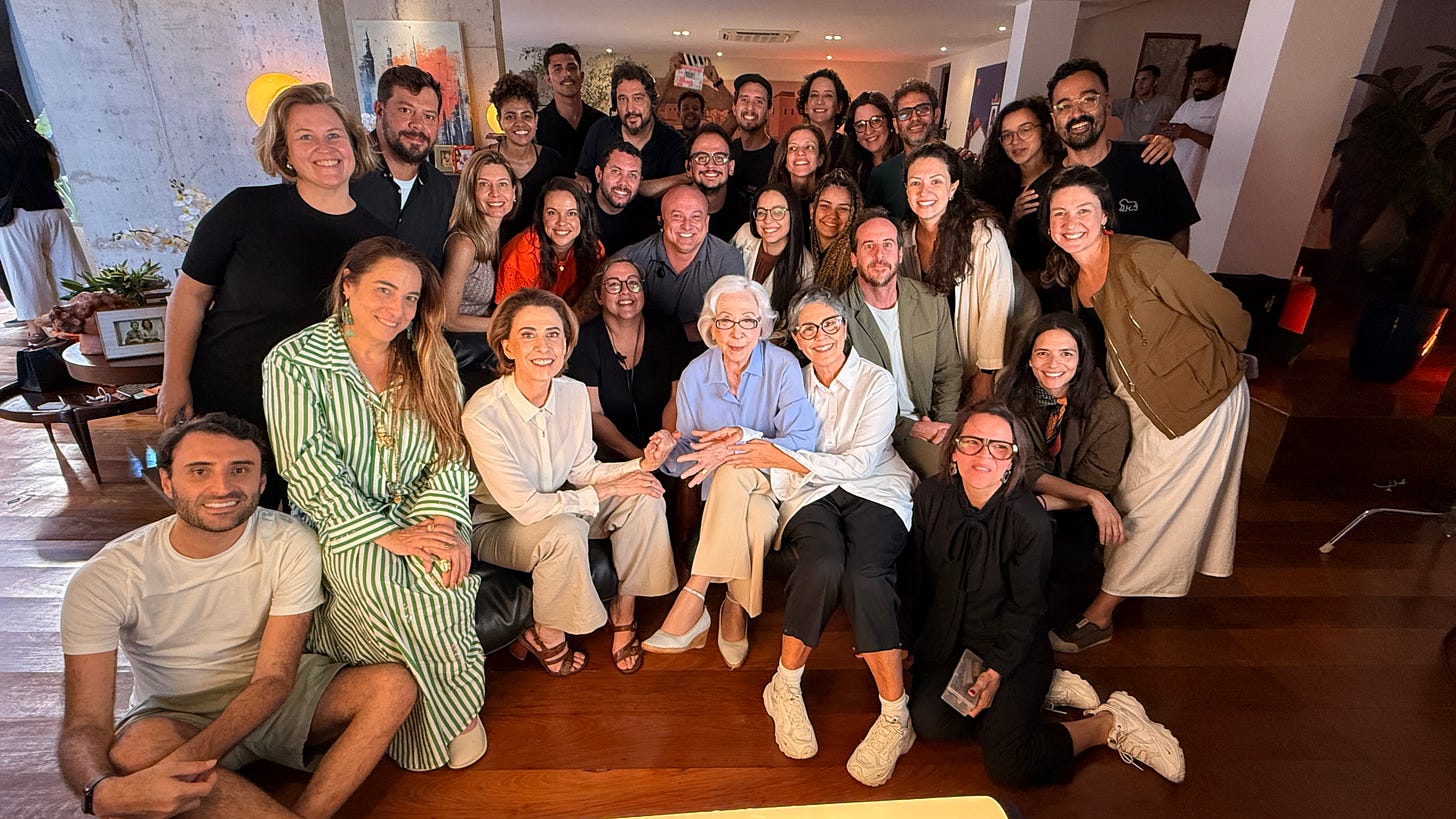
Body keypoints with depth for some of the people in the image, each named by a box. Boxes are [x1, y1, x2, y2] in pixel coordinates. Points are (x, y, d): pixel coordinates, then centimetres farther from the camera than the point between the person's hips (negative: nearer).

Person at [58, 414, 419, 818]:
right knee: (134, 754, -36)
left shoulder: (290, 544, -18)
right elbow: (85, 723, -21)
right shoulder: (105, 579, -17)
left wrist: (187, 760, -33)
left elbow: (274, 679, -17)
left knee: (394, 685, -24)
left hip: (276, 698, 1)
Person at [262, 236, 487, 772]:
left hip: (419, 515, 2)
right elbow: (310, 468, -12)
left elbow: (451, 453, 3)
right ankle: (455, 710, -9)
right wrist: (385, 534, -22)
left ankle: (457, 702, -4)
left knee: (441, 573, -29)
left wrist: (445, 520, -15)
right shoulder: (295, 362, -3)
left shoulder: (429, 361, 8)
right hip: (341, 526, -2)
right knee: (382, 581, -31)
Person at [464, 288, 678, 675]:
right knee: (564, 531, -36)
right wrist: (607, 491, -23)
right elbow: (524, 506, -28)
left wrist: (642, 464, -18)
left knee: (646, 499, -13)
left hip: (558, 507, 6)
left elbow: (582, 471, -1)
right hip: (495, 525, -6)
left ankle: (624, 615, 3)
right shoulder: (483, 414, -29)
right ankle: (545, 638, -7)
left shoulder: (574, 393, -11)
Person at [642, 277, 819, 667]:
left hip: (772, 480, -1)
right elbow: (683, 458, 2)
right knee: (758, 518, -34)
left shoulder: (783, 366, -7)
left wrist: (745, 440, -30)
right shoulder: (695, 375, 1)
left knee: (733, 473, -36)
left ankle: (694, 596, -25)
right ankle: (736, 611, -14)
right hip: (723, 490, 2)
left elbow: (803, 440, -16)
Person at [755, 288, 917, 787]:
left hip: (874, 491, -1)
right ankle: (786, 689, -12)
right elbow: (776, 449, 6)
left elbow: (860, 462, -7)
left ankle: (895, 714, -20)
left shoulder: (877, 382, 5)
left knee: (865, 574, -31)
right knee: (822, 566, -31)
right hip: (810, 493, 1)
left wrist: (782, 457, -13)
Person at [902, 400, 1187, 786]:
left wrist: (996, 672, -17)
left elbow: (1025, 609, -10)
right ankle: (1036, 692, 3)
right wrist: (901, 639, 5)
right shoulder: (930, 498, -10)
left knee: (1006, 764, -17)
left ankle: (1110, 723, 8)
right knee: (928, 722, -20)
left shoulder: (1028, 519, -20)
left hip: (1011, 645, -4)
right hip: (944, 639, 4)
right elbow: (914, 579, 2)